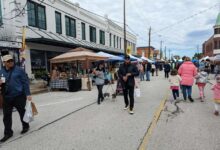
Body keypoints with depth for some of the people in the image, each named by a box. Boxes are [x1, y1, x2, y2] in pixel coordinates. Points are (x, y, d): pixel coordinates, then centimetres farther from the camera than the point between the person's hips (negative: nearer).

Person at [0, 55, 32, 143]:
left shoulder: (19, 70, -4)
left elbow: (25, 82, -6)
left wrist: (28, 94, -11)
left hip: (19, 96, -4)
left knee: (22, 112, 11)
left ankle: (25, 126, 33)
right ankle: (8, 133, 23)